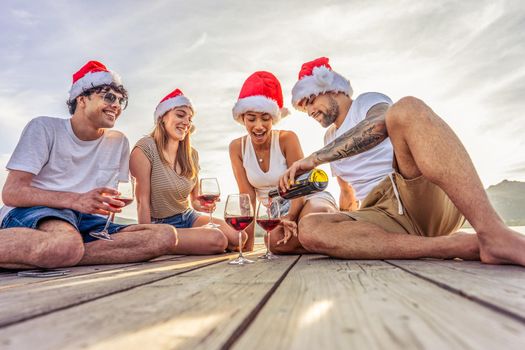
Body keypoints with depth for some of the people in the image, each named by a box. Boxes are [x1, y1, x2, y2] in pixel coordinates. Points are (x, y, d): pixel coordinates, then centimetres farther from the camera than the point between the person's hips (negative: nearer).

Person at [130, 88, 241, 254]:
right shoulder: (145, 149, -14)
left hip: (189, 217, 6)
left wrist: (201, 205, -12)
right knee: (217, 239, -27)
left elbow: (195, 199, 11)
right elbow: (143, 201, -16)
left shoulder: (192, 154, 5)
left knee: (240, 239, -13)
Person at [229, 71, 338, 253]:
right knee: (276, 241, -30)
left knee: (315, 214, -39)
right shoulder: (237, 148, -5)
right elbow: (248, 196, -6)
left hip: (306, 199, -3)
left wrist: (290, 217, -33)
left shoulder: (287, 139, -15)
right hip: (275, 211, 3)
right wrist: (247, 241, -14)